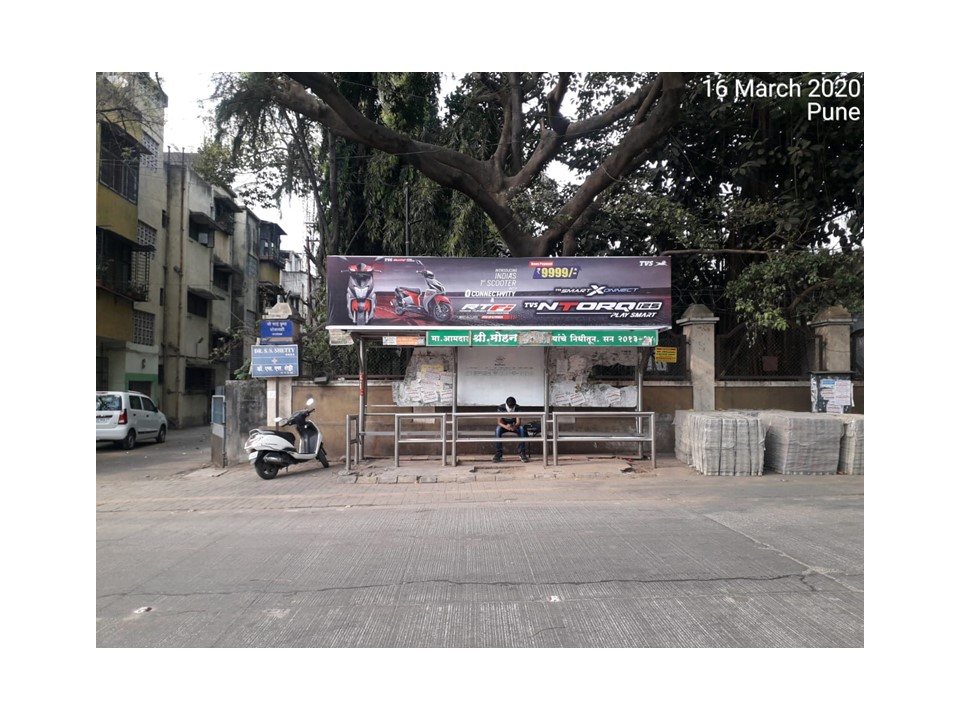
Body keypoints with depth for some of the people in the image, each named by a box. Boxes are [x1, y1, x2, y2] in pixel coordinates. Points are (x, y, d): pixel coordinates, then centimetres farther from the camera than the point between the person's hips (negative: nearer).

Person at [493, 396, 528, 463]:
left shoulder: (517, 408, -16)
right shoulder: (501, 408, -18)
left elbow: (518, 422, -23)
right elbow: (499, 422, -25)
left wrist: (514, 426, -48)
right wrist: (506, 426, -48)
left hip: (514, 426, 0)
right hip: (504, 426, 0)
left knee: (522, 429, -33)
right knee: (498, 429, -35)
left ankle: (522, 453, -30)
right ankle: (499, 453, -31)